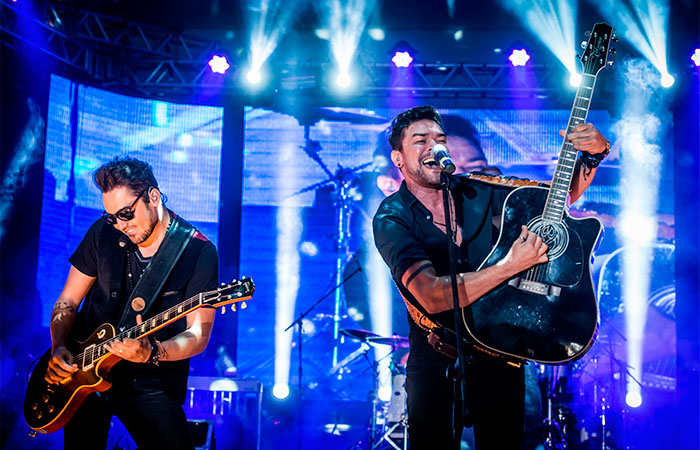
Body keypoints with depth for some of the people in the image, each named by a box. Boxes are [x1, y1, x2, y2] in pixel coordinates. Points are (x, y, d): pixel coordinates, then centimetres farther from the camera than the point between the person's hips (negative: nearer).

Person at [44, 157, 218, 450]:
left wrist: (152, 353, -32)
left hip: (150, 384, -3)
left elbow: (198, 335, -14)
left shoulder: (199, 252, -12)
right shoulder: (103, 233, 1)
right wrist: (58, 348, -9)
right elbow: (68, 302, 8)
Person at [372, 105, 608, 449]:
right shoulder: (391, 218, -12)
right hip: (437, 359, -3)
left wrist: (593, 153, -9)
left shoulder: (475, 192, 1)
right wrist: (511, 265, -31)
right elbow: (431, 296, -27)